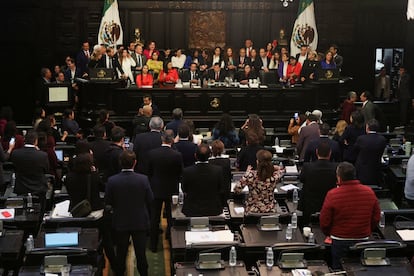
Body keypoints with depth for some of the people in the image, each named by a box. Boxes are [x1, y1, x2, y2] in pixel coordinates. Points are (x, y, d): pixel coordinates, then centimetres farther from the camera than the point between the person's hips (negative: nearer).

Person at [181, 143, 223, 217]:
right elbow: (220, 189, 1)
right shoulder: (218, 170, -16)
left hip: (192, 211, 0)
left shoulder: (187, 171, -18)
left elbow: (184, 191, 0)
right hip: (213, 211, 1)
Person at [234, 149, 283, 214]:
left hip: (252, 211, -2)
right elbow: (279, 170, 10)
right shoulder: (275, 175, -16)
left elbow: (237, 190, -8)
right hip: (270, 211, 2)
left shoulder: (251, 175, -22)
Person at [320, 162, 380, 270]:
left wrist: (328, 234, 13)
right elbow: (376, 218, 5)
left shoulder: (332, 195, -16)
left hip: (340, 242, -3)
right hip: (363, 240, 3)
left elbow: (324, 222, -7)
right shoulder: (369, 192, -6)